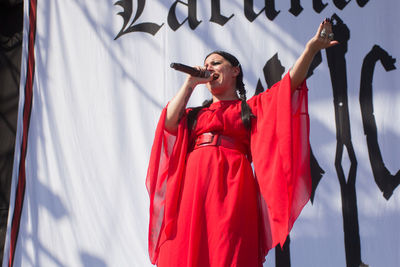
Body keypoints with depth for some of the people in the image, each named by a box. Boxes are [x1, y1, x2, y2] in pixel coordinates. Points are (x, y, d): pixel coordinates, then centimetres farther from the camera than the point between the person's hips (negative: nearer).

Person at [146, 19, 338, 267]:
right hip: (192, 184, 2)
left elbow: (291, 82, 7)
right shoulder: (195, 114, 28)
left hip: (231, 184, -2)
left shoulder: (252, 107, 21)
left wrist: (312, 48, -8)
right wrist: (191, 82, 16)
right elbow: (169, 123, 7)